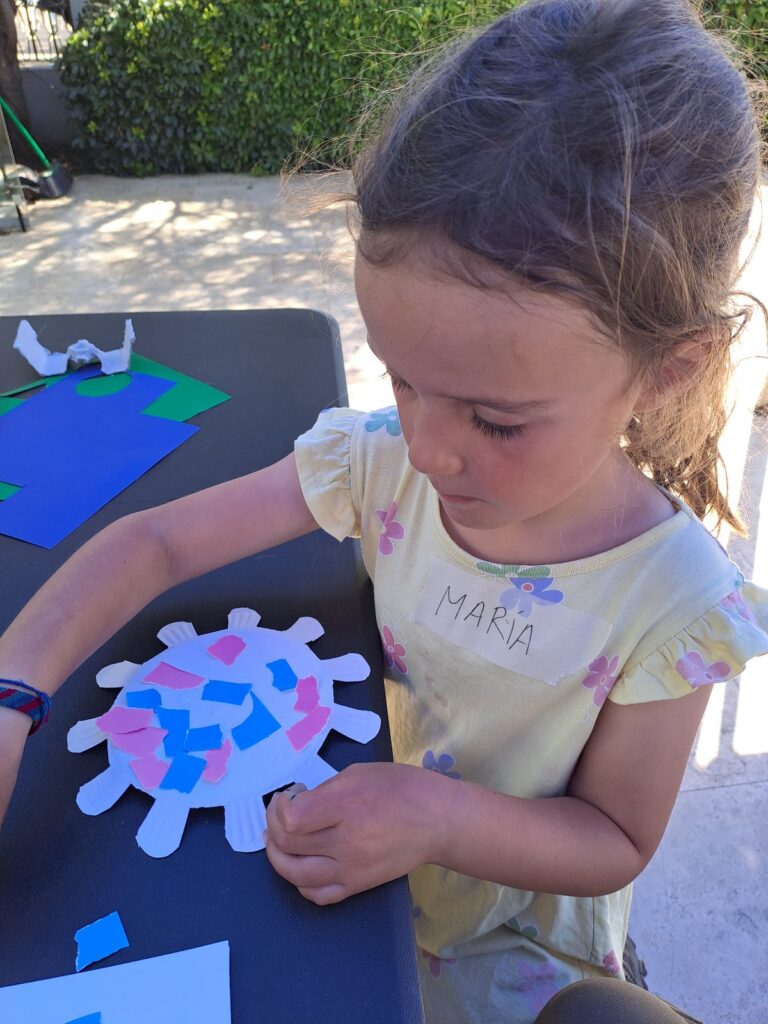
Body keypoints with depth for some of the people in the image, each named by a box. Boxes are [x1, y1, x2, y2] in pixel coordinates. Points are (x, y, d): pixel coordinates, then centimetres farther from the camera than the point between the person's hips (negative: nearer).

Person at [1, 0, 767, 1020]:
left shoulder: (673, 602, -29)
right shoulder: (384, 460, -22)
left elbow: (616, 843, -16)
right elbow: (157, 540, -16)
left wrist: (443, 816, -34)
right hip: (348, 859, 2)